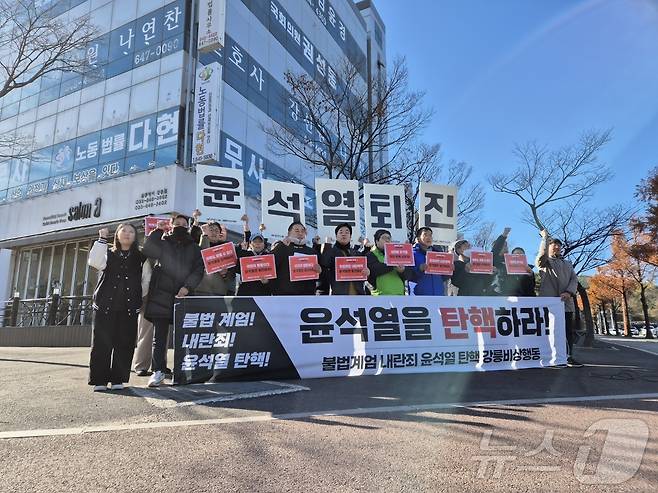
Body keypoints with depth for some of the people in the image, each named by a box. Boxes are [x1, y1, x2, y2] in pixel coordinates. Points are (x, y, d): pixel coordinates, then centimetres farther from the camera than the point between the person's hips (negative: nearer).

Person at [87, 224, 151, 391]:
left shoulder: (141, 258, 13)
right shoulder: (108, 254, 12)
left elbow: (146, 280, 11)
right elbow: (94, 262, -9)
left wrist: (137, 297, 1)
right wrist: (102, 239, -7)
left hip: (129, 308, 1)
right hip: (105, 305, 0)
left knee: (124, 344, 0)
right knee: (102, 343, -2)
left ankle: (118, 379, 8)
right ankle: (99, 380, 5)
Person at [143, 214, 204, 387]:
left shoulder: (194, 248, 15)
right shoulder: (162, 243, 13)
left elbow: (199, 269, 5)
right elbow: (147, 251, -5)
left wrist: (187, 287, -9)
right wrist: (157, 230, -2)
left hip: (184, 296, 1)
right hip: (162, 296, 0)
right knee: (159, 336, 0)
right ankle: (158, 371, 5)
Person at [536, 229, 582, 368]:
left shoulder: (568, 264, 24)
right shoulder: (543, 262, 8)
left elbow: (574, 279, 11)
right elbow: (542, 252, -16)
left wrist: (569, 292, -8)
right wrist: (545, 236, -4)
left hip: (566, 302, 5)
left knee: (569, 331, 4)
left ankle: (569, 357, 11)